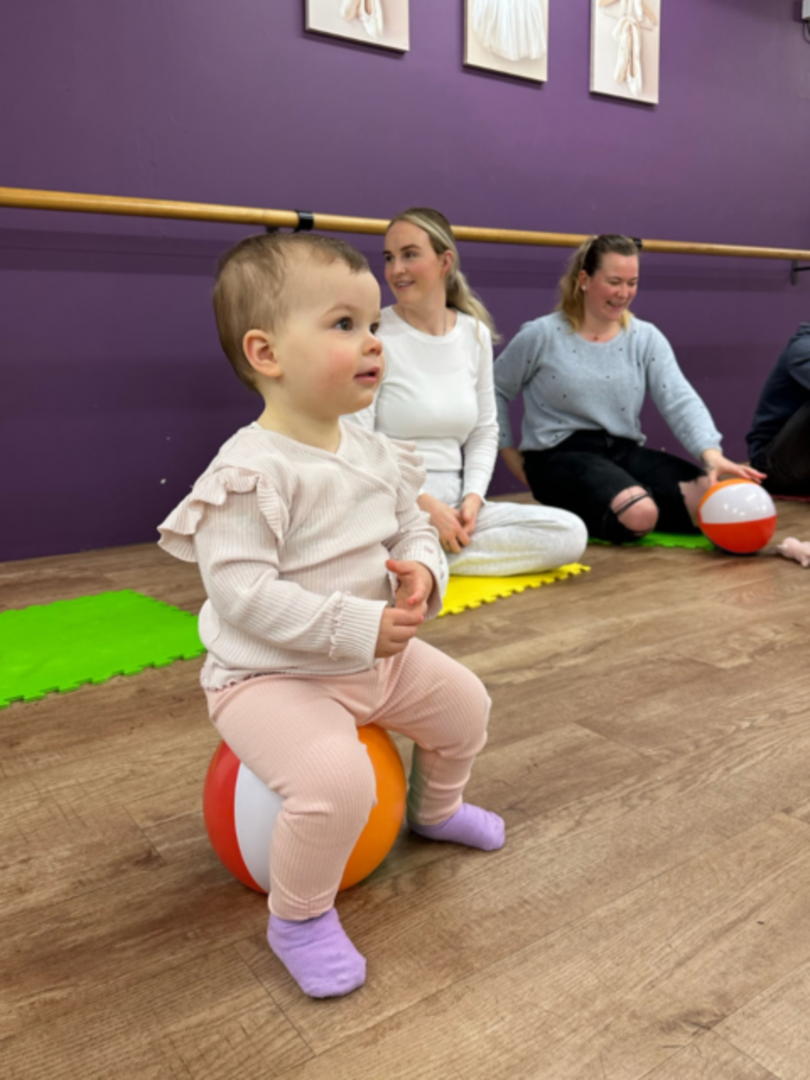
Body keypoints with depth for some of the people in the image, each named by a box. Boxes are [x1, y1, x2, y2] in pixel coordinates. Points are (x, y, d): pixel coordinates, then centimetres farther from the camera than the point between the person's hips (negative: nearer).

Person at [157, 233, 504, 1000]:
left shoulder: (375, 454, 0)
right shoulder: (251, 473, -26)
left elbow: (413, 530, 9)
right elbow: (242, 592, -30)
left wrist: (423, 571, -16)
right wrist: (357, 627, -32)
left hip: (379, 658, 8)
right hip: (270, 677, -8)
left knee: (465, 703, 17)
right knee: (335, 778, -30)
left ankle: (435, 810, 49)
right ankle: (299, 918, 2)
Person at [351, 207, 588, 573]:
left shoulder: (476, 333, 9)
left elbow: (484, 431, 14)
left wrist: (473, 496, -3)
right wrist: (425, 504, -16)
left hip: (451, 504, 7)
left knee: (570, 533, -13)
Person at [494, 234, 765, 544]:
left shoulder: (646, 338, 6)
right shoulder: (542, 336, -3)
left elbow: (681, 402, -6)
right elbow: (494, 391, 7)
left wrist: (711, 454, -22)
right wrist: (511, 455, 4)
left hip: (625, 451, 5)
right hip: (560, 455, -5)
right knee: (638, 513, -33)